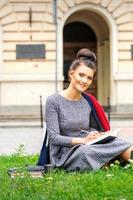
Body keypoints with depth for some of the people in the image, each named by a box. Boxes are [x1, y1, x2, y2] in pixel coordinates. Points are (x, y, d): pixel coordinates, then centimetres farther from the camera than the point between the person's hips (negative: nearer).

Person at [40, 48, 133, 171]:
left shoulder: (89, 101, 12)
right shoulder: (53, 101, -3)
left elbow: (102, 129, 14)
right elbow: (54, 137, -8)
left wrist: (100, 136, -11)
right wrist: (83, 140, -20)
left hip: (88, 147, 4)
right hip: (65, 154, -4)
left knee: (116, 143, -27)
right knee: (84, 151, -38)